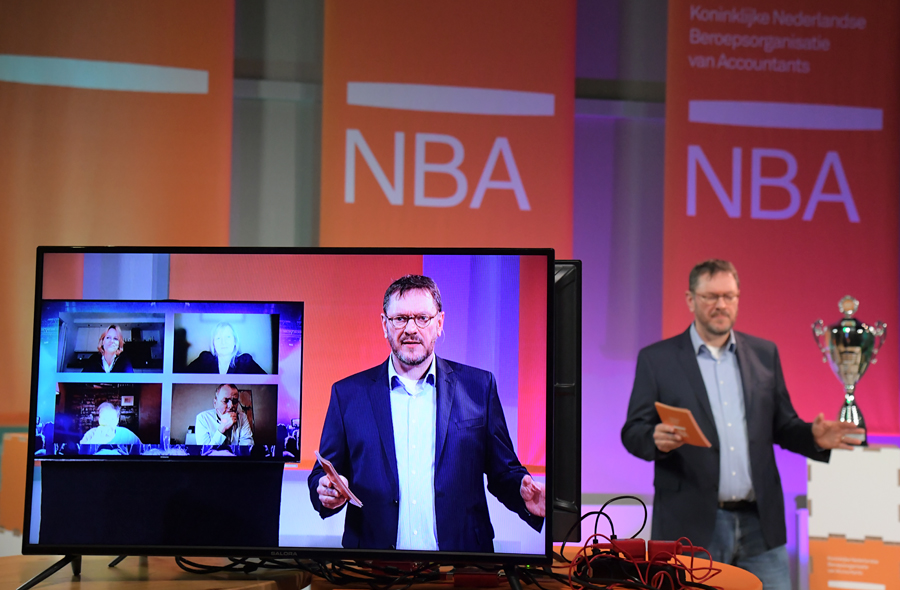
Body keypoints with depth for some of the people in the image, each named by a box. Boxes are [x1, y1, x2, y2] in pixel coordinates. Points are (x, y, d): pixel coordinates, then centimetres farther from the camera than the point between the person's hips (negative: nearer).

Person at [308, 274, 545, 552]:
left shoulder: (478, 387, 2)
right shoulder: (348, 393, 3)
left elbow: (503, 473, 5)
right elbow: (322, 476, 5)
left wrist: (524, 495, -16)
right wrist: (328, 493, -17)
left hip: (461, 551, 0)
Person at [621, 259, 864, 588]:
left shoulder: (764, 353, 11)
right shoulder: (656, 359, 1)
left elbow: (783, 427, 13)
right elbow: (632, 432, -1)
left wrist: (814, 437, -8)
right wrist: (657, 439, -23)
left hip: (761, 524, 3)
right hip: (692, 525, -3)